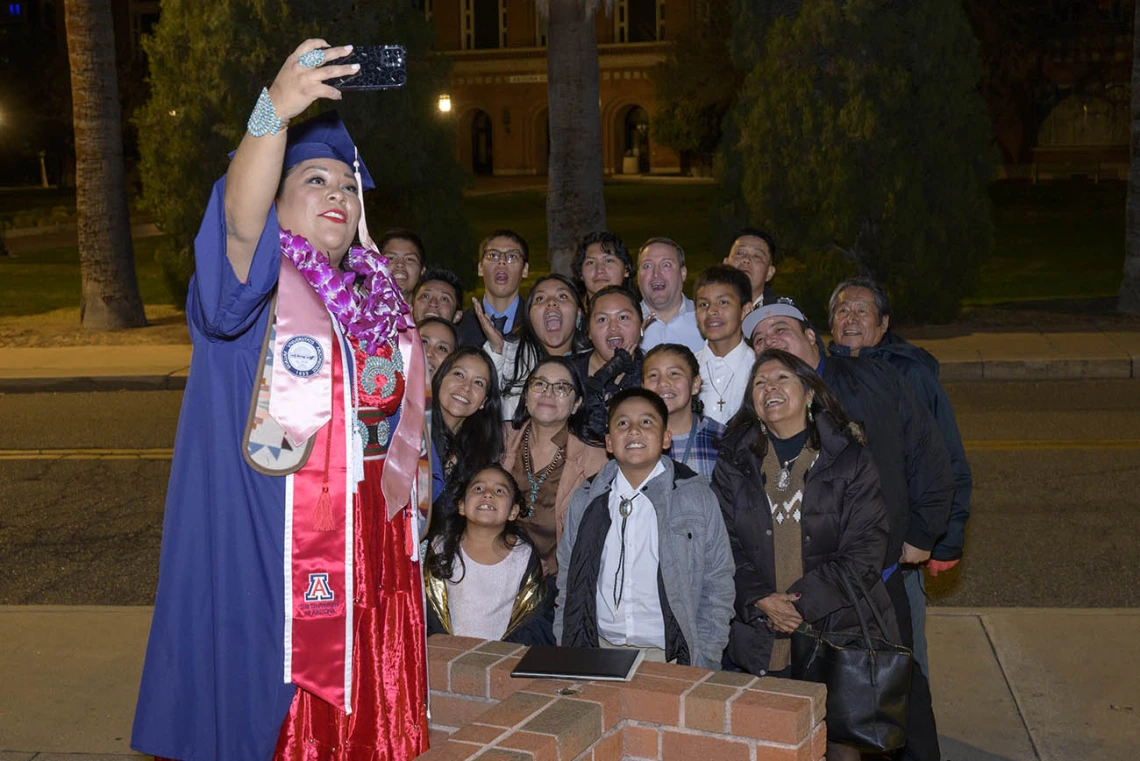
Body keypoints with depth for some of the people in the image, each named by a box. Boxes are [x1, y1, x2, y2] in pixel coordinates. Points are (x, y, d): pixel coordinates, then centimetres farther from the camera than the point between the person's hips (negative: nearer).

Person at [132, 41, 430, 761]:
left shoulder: (379, 295, 11)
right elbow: (239, 221, -30)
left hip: (364, 551, 5)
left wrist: (409, 504, 16)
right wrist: (275, 112, -44)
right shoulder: (253, 285, -6)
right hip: (267, 551, -5)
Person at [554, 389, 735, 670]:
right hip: (598, 654, 2)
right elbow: (568, 588, 17)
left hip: (670, 657, -2)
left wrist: (701, 670, -1)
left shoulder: (697, 497, 2)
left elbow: (718, 589, 4)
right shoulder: (585, 501, 10)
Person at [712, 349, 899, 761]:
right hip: (760, 643, 2)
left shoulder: (849, 459, 0)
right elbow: (725, 546, 4)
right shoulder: (734, 464, 8)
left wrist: (804, 601, -14)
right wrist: (760, 600, -12)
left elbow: (865, 549, -6)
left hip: (839, 633, -2)